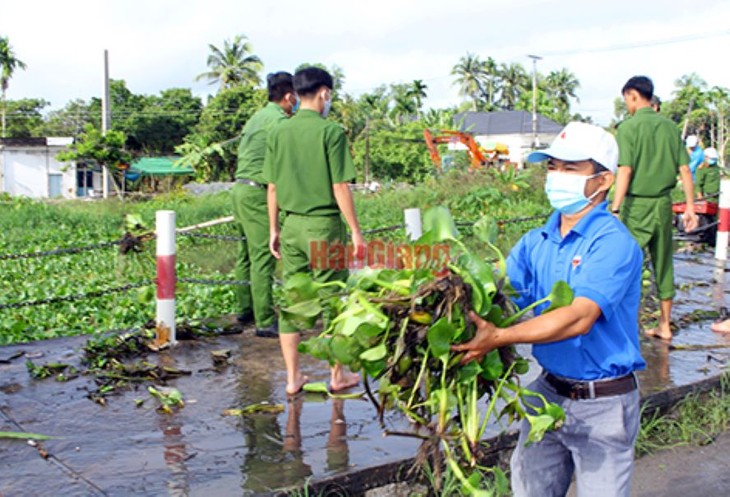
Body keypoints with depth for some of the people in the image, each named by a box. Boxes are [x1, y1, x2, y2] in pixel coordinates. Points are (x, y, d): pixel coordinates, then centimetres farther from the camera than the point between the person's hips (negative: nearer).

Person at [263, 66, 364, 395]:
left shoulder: (279, 133, 5)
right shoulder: (330, 131, -9)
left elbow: (272, 187, 7)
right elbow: (340, 187, -11)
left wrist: (273, 229, 15)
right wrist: (355, 230, -5)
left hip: (291, 224, 5)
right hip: (324, 224, -4)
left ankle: (293, 377, 15)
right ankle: (338, 375, 18)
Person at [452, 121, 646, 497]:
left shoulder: (613, 242, -17)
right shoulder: (536, 242, 4)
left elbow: (579, 318, -29)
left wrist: (499, 338, -35)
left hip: (603, 405, -6)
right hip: (550, 391, 6)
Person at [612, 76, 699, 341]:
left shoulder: (629, 127, -9)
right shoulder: (669, 126, 7)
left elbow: (625, 170, -17)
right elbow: (684, 169, 6)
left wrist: (614, 209, -18)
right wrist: (690, 206, 11)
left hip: (637, 204, -5)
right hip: (663, 203, 6)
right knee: (663, 264, 14)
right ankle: (664, 326, 22)